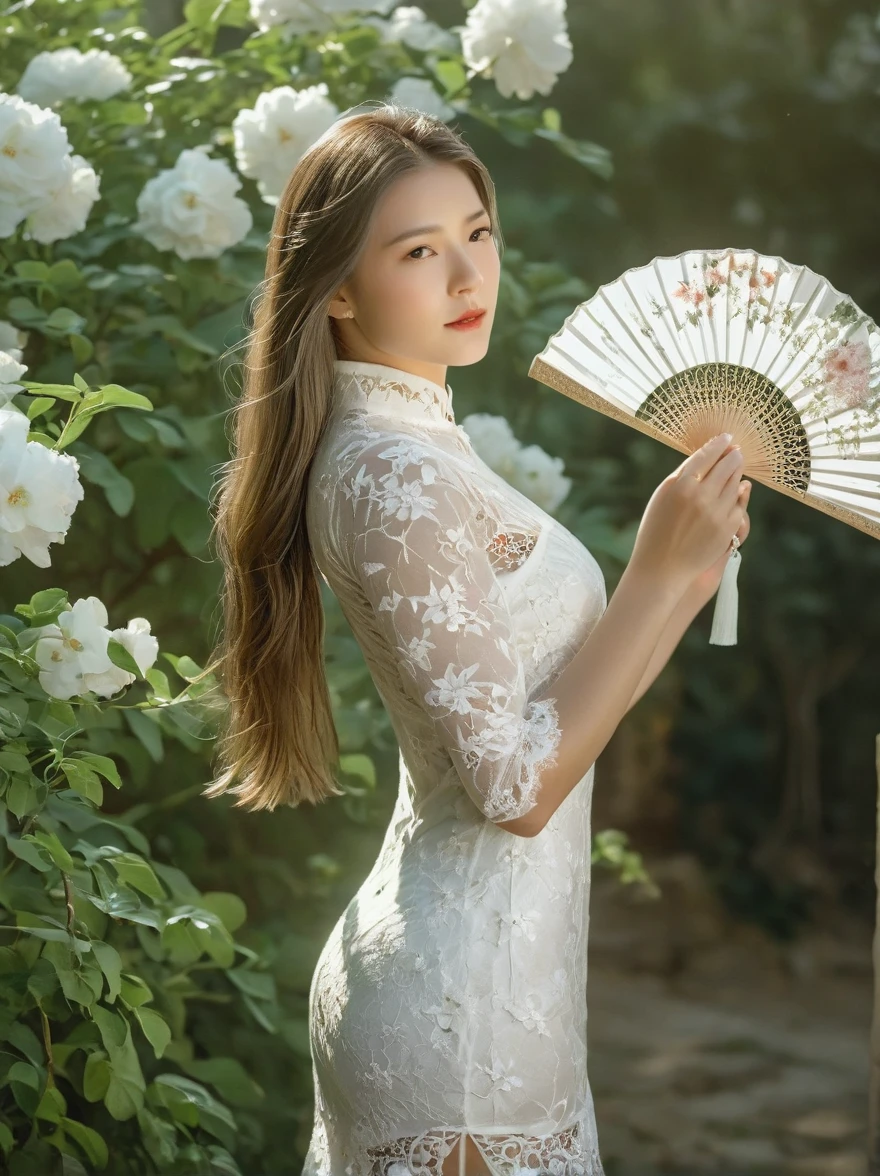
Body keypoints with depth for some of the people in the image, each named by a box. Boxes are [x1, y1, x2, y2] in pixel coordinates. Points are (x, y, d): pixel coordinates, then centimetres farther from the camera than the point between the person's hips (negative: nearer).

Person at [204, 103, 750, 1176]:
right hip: (466, 1006, -10)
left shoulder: (396, 441, 10)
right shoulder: (393, 474, -21)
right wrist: (661, 572, -21)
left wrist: (678, 566, 12)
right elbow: (517, 786, -24)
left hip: (421, 958, 10)